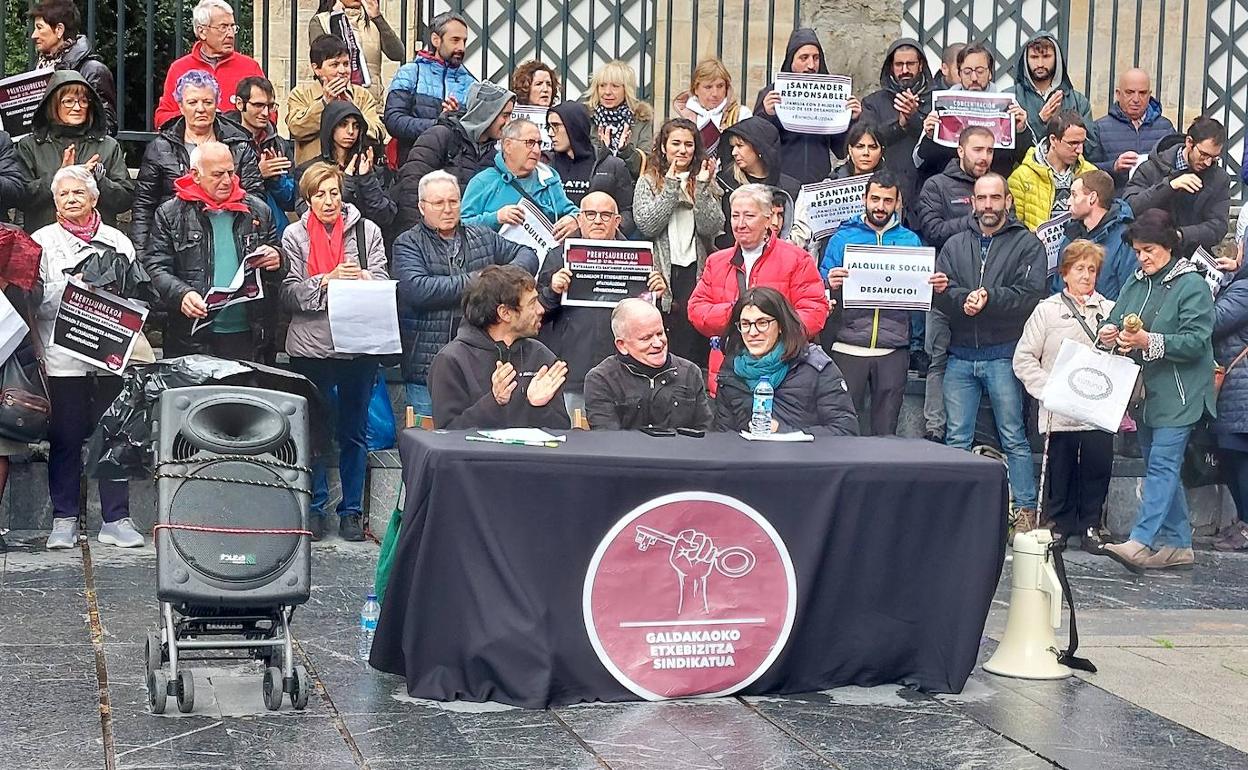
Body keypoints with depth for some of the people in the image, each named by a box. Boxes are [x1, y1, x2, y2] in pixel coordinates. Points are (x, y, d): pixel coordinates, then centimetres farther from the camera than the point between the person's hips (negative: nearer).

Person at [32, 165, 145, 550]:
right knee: (65, 439, 2)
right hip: (62, 355, -1)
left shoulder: (117, 241, 13)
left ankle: (116, 519, 8)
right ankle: (64, 520, 11)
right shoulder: (43, 241, 7)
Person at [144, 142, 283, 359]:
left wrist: (276, 260, -4)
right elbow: (155, 268, -1)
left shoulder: (258, 211, 13)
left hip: (247, 334, 2)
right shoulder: (170, 214, 5)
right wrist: (181, 294, -19)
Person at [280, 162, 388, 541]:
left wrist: (362, 279, -20)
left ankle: (352, 510, 17)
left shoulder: (367, 230, 6)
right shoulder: (294, 235, 5)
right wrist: (327, 280, -17)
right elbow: (290, 294, -4)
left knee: (354, 431, 8)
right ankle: (315, 507, 17)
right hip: (310, 345, 0)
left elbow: (383, 284, 1)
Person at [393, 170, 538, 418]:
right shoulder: (407, 244, 0)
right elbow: (417, 290, -17)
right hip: (428, 368, -4)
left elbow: (527, 255, 17)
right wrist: (475, 281, -14)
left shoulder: (483, 237, 15)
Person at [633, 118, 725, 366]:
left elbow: (712, 228, 0)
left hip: (695, 271, 1)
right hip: (661, 272, -1)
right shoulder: (648, 182, 10)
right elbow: (647, 226, -5)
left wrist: (702, 187, -8)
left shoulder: (706, 182, 13)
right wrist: (671, 187, -6)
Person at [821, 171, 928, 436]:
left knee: (886, 430, 6)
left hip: (893, 351, 1)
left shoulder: (911, 241, 10)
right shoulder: (843, 237, 6)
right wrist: (830, 285, -21)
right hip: (848, 348, -1)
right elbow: (821, 289, 1)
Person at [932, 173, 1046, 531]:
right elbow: (940, 295, 1)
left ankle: (1026, 510, 4)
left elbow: (1031, 295, -9)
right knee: (956, 438, 5)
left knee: (1013, 437, -1)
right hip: (960, 355, 4)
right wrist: (965, 299, -18)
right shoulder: (955, 246, 15)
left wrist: (989, 298, -17)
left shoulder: (1027, 245, 4)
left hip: (1003, 356, -3)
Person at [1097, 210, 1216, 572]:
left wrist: (1149, 342, -25)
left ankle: (1141, 542, -20)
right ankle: (1178, 545, 18)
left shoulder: (1192, 285, -8)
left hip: (1178, 395, -8)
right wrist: (1109, 333, -12)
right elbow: (1116, 321, 12)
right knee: (1160, 467, 11)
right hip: (1145, 390, 8)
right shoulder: (1136, 283, 13)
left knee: (1162, 465, -13)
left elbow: (1196, 340, -16)